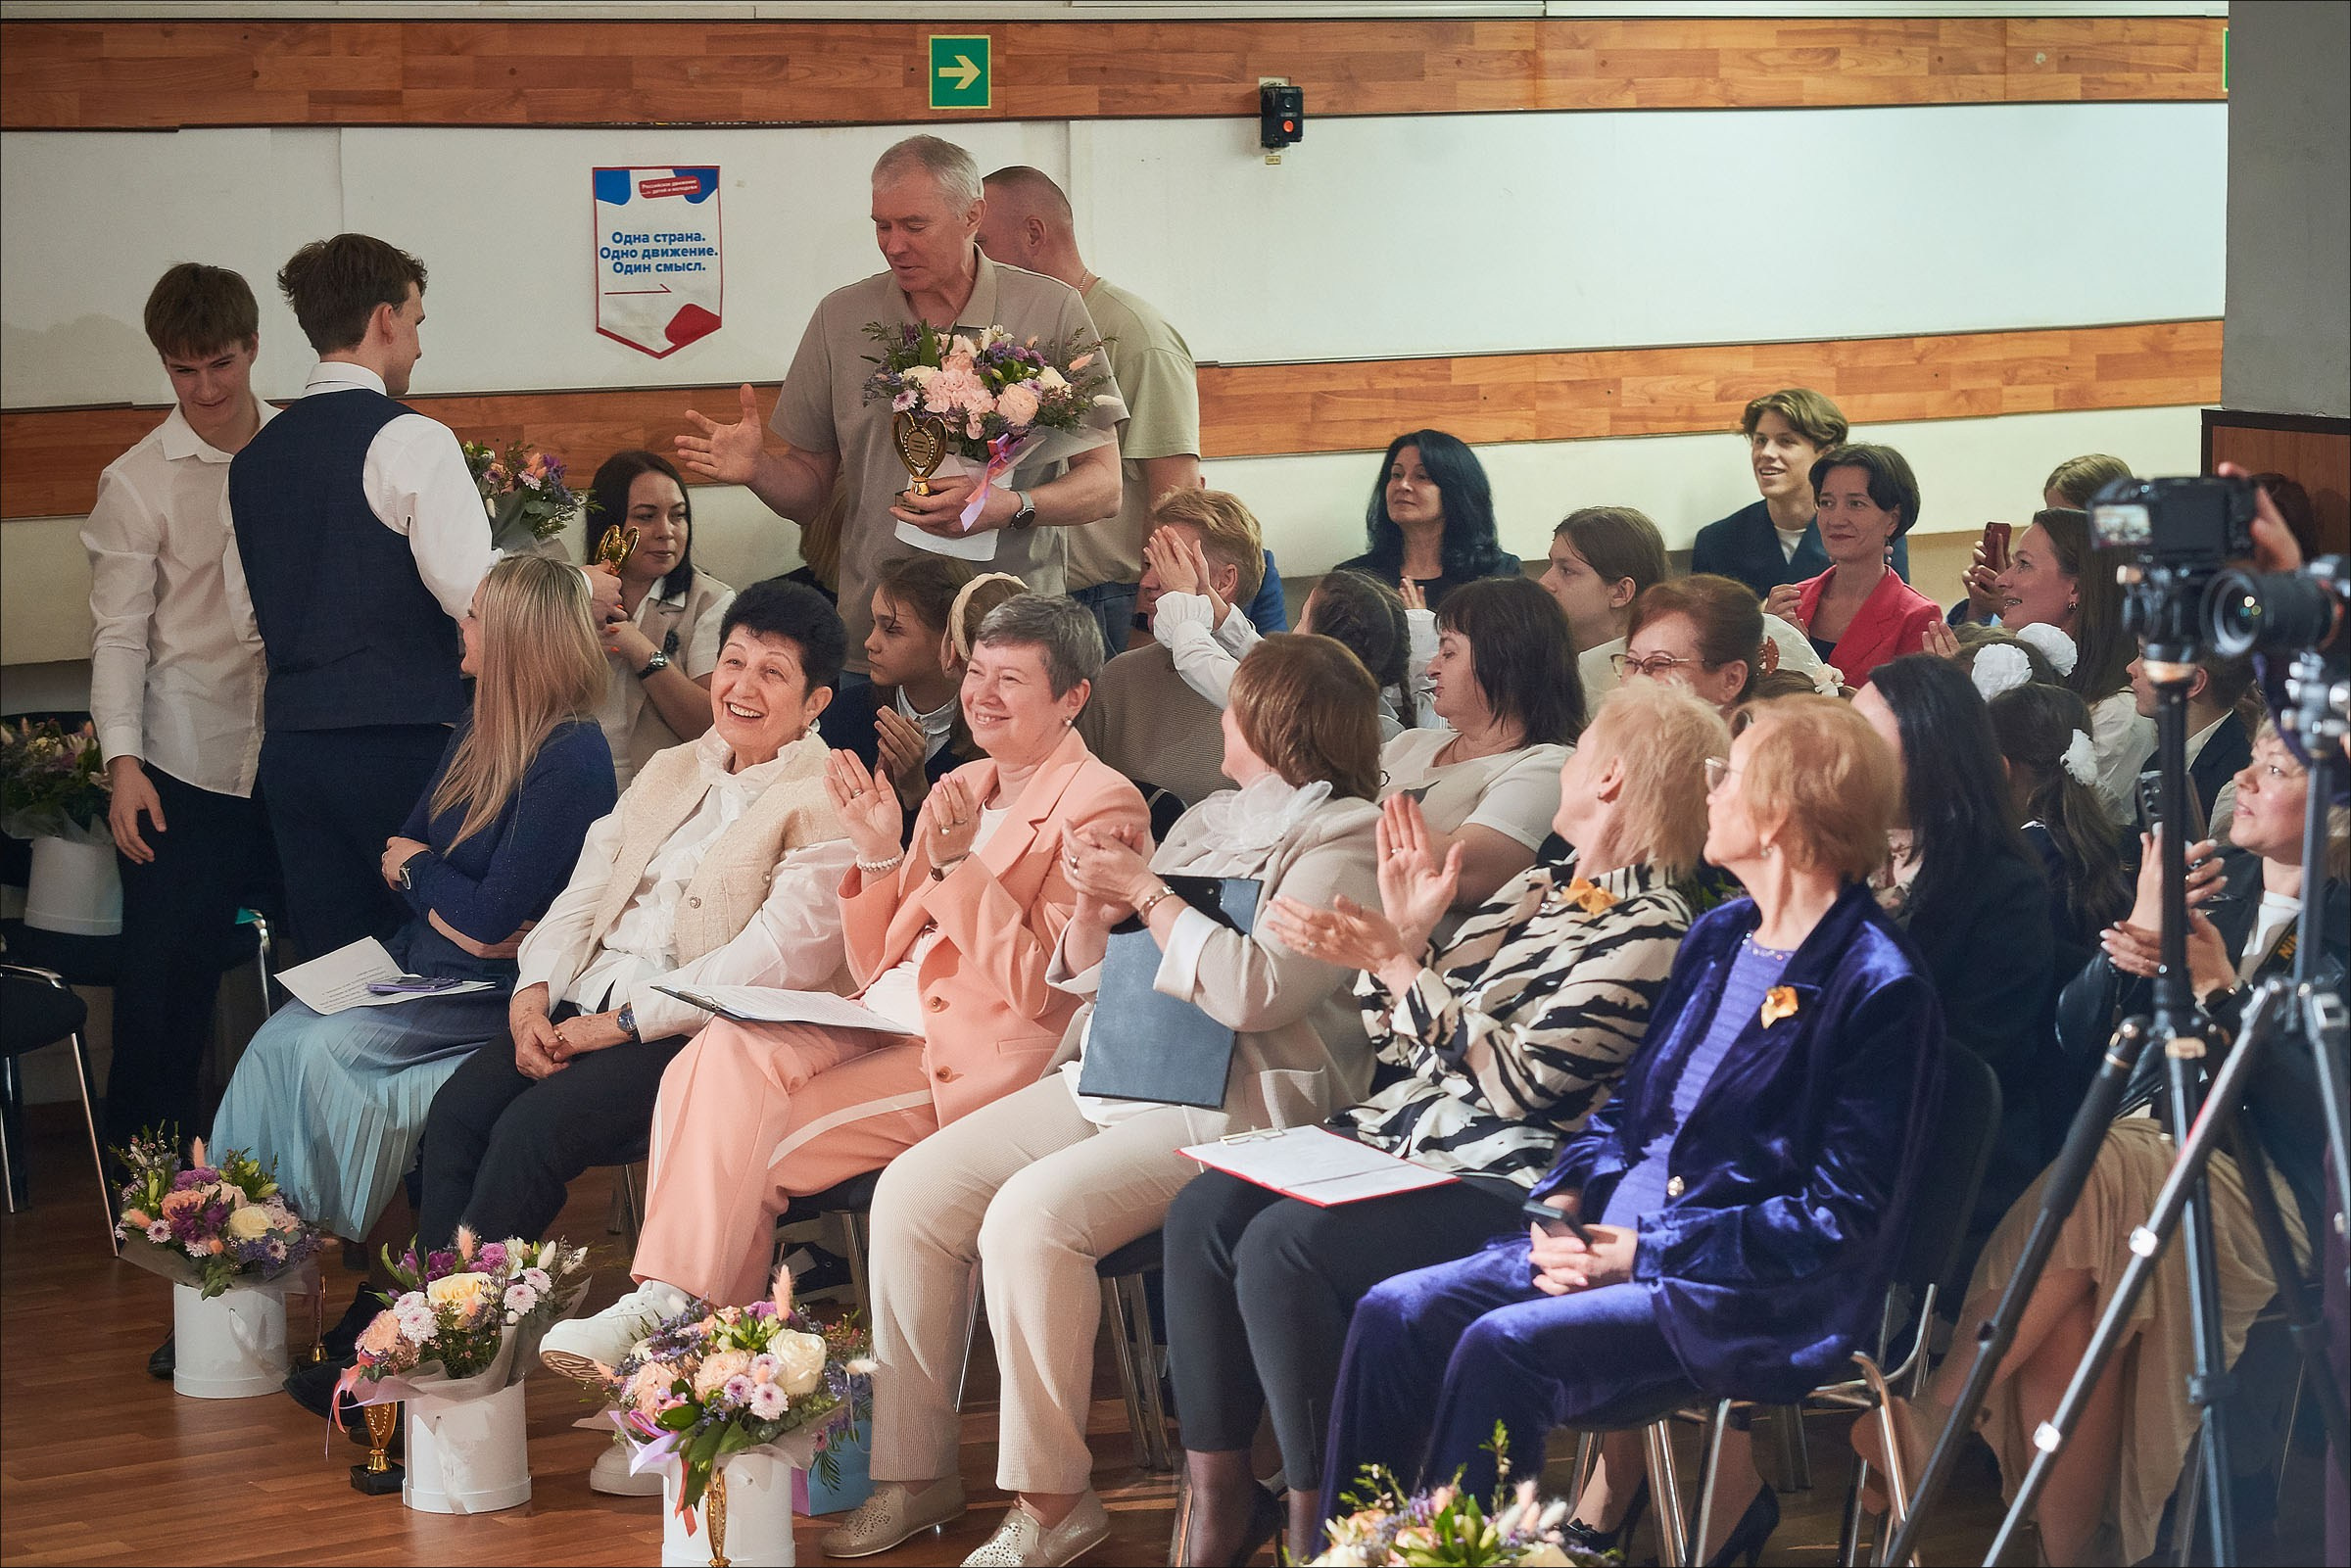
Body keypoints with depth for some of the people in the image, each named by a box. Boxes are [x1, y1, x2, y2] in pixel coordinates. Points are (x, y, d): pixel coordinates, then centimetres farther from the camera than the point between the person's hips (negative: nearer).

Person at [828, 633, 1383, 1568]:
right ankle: (915, 1472, 0)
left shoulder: (1343, 839, -5)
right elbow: (1081, 973, 23)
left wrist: (1146, 893, -12)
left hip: (1229, 1108, -9)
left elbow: (1252, 991, -20)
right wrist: (1095, 900, 1)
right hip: (1108, 1075, 9)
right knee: (912, 1193, -8)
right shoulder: (1207, 819, 21)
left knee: (1030, 1213, -30)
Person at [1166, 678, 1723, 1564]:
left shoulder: (1649, 932, -10)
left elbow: (1524, 1080, -20)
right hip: (1407, 1131, 9)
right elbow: (1405, 1044, 18)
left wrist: (1400, 967, -20)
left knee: (1283, 1246, -28)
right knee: (1204, 1212, -12)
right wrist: (1402, 933, 3)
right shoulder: (1536, 892, 17)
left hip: (1507, 1180, -9)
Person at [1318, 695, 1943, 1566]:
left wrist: (1645, 1252, -18)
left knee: (1504, 1348, -29)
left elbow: (1846, 1217, -16)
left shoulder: (1879, 988, -13)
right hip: (1617, 1241, 8)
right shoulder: (1718, 937, 14)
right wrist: (1570, 1198, 0)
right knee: (1395, 1316, -11)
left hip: (1757, 1299, -8)